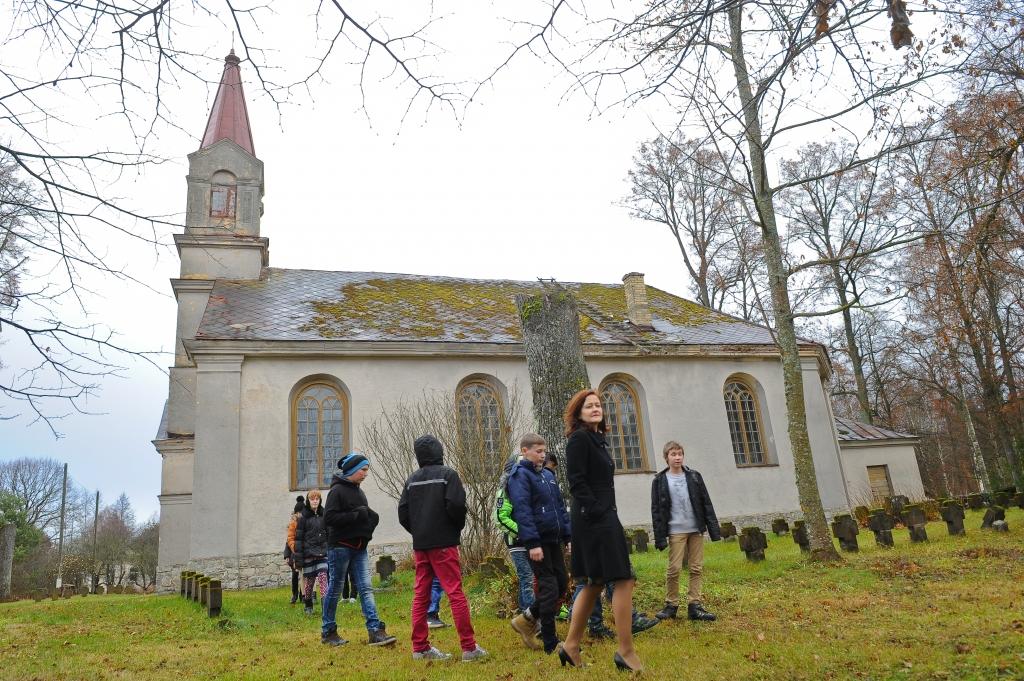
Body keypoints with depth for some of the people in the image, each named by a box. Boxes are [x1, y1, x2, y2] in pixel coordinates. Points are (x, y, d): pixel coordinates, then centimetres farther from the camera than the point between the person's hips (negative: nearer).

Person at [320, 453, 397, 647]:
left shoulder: (358, 491, 16)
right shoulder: (337, 490, -11)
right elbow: (328, 518, -19)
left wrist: (370, 518, 3)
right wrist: (357, 515, -20)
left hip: (359, 547, 7)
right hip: (340, 547, -7)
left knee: (366, 588, 0)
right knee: (334, 590, 5)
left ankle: (375, 631, -3)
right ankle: (327, 632, 19)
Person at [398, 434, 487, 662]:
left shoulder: (412, 479, 10)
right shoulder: (448, 474, -5)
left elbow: (403, 513, 6)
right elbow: (456, 505, -16)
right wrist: (458, 528, 2)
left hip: (420, 545, 5)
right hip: (444, 543, -5)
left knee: (421, 594, 10)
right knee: (455, 593, -4)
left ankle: (420, 647, 13)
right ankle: (469, 647, -3)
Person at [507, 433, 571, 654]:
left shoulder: (548, 475, 15)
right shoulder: (520, 476, -9)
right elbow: (522, 511, -17)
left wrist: (569, 535, 11)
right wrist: (532, 543, -23)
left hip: (553, 539, 8)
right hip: (537, 541, -8)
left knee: (561, 583, 10)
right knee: (549, 588, -3)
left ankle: (526, 619, 26)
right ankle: (551, 644, 8)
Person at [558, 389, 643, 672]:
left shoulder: (597, 439, 17)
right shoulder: (579, 438, -10)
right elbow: (576, 481, -17)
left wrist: (606, 513, 14)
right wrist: (596, 511, -21)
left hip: (601, 518, 10)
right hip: (596, 519, -10)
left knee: (594, 584, 14)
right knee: (623, 580, -7)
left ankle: (571, 646, 20)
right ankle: (626, 651, 0)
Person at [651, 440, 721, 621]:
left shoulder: (694, 477, 6)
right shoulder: (660, 481, -1)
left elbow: (706, 503, 7)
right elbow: (656, 510, -2)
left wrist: (714, 529, 2)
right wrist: (660, 537, -7)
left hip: (696, 530, 3)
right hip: (676, 531, -3)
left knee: (697, 568, 4)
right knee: (674, 568, -4)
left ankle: (694, 605, 11)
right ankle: (671, 605, 10)